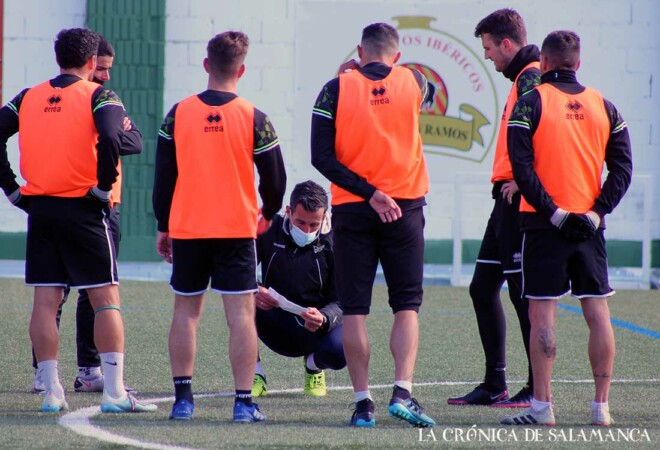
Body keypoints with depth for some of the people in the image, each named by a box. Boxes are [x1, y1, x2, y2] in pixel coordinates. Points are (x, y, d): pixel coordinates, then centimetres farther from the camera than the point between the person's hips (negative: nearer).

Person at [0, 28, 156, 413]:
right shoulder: (98, 97, -4)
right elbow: (112, 138, -22)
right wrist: (103, 187, -11)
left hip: (39, 208, 4)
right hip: (84, 209, -4)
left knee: (45, 301, 6)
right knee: (107, 299, 1)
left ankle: (52, 391, 5)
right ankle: (115, 392, -4)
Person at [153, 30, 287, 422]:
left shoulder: (179, 114, 0)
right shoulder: (254, 118, -5)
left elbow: (163, 175, 4)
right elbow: (275, 178, 1)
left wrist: (164, 227, 15)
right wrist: (268, 215, 21)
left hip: (186, 229, 2)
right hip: (237, 229, -2)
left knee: (186, 312, 10)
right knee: (241, 313, -1)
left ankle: (183, 398, 8)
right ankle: (244, 402, -6)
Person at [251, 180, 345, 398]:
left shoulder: (334, 244, -8)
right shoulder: (269, 231, -5)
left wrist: (323, 319, -36)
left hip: (314, 330, -1)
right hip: (275, 327, 1)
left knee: (339, 353, -35)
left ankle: (314, 366, 6)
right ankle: (254, 377, -16)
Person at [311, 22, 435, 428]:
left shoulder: (337, 89, -3)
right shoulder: (413, 82, 0)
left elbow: (322, 157, -10)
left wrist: (369, 193, -12)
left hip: (352, 211, 0)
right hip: (405, 208, 0)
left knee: (354, 309, 4)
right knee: (407, 306, 5)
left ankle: (363, 402, 1)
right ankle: (403, 392, -10)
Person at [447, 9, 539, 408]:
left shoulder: (532, 79, -13)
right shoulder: (523, 79, 19)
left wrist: (522, 181, -20)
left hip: (521, 199, -11)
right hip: (509, 200, 11)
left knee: (524, 294, -6)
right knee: (483, 288, 13)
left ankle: (537, 389, -1)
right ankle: (494, 385, 17)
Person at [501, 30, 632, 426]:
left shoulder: (531, 103, -4)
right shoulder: (604, 106, 8)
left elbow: (522, 167, -12)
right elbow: (622, 169, 3)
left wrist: (553, 212, -11)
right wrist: (597, 213, -3)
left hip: (544, 225, -3)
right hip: (590, 226, 3)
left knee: (542, 313, -2)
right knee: (598, 312, 6)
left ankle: (542, 406, -4)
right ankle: (602, 406, 6)